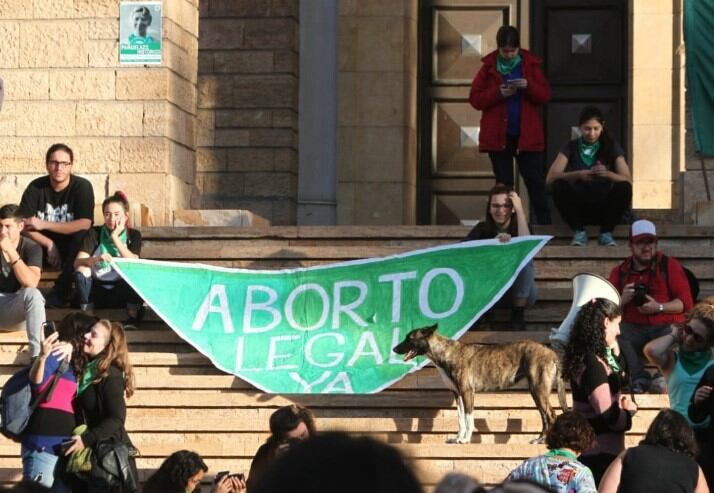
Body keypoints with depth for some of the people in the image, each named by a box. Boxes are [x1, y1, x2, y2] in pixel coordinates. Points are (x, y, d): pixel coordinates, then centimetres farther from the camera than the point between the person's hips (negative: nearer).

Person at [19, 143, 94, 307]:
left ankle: (60, 292, -26)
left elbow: (85, 224, -23)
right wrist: (49, 244, -29)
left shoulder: (82, 186, -13)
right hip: (44, 246, 1)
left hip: (72, 250, -1)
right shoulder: (36, 187, -7)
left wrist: (44, 224, -23)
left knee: (83, 236, -35)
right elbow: (23, 224, -16)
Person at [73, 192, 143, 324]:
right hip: (97, 292, 0)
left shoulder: (133, 235, 5)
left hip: (122, 293, 0)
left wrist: (115, 237, -12)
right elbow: (77, 263, -12)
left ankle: (132, 319, -14)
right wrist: (96, 259, -34)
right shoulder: (94, 233, 2)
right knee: (82, 271, -27)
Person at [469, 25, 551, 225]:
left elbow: (545, 95, 1)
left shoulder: (530, 65, 3)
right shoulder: (489, 67, 1)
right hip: (498, 135, 0)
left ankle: (545, 224, 0)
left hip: (527, 134, 0)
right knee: (503, 183, 6)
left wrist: (528, 86, -18)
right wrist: (498, 94, -17)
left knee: (535, 181, -2)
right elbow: (475, 99, -2)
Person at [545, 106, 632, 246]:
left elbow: (628, 180, -10)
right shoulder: (570, 148, 0)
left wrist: (608, 174, -31)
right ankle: (579, 232, -13)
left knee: (624, 188, -28)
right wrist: (578, 174, -30)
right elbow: (550, 178, -14)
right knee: (559, 186, -28)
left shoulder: (612, 147, 1)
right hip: (579, 208, 0)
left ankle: (606, 233, -12)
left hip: (604, 208, 0)